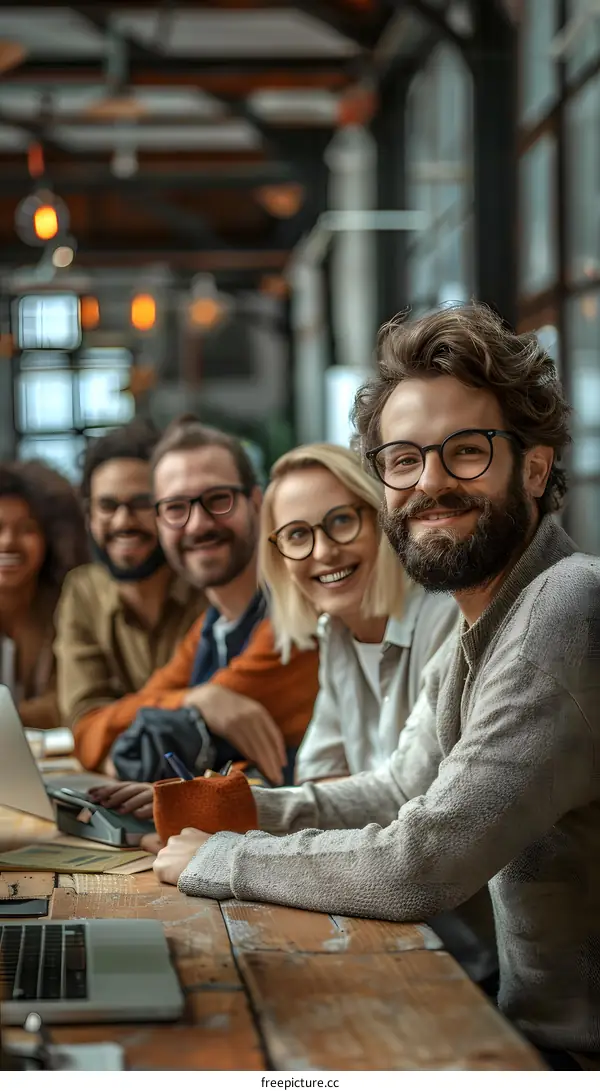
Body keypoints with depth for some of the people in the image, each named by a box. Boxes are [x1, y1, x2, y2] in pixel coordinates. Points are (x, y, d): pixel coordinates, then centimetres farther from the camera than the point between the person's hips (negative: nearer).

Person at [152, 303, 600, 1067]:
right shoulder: (473, 636, 9)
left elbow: (420, 866, -25)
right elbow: (401, 791, 20)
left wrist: (215, 858, -12)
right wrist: (255, 809, 5)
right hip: (530, 1018, 8)